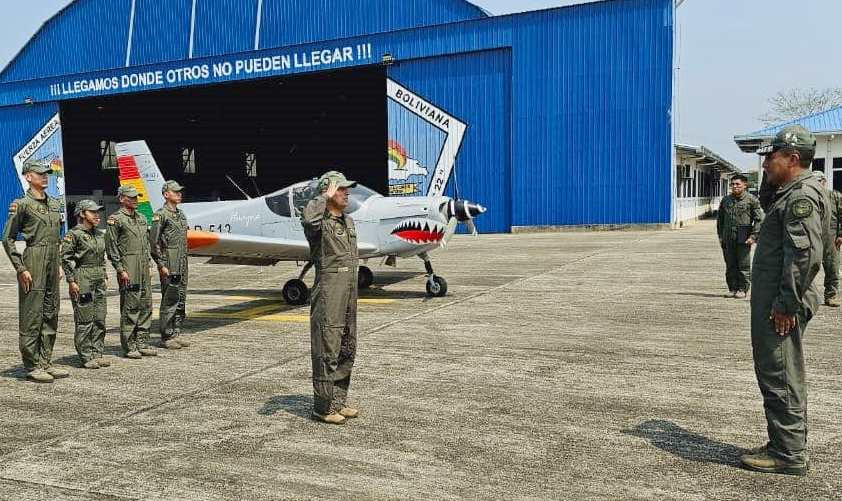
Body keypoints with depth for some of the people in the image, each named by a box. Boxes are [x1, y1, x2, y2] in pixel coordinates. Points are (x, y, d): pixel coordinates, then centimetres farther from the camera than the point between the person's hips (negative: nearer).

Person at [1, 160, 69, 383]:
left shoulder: (55, 204, 14)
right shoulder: (22, 204, -7)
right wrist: (20, 268, -12)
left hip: (52, 263, 7)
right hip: (33, 262, -7)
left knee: (51, 314, 11)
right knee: (32, 316, -2)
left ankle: (45, 362, 19)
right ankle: (32, 366, 5)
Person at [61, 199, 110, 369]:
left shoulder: (99, 234, 14)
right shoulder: (74, 234, -7)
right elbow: (66, 258, -10)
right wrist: (71, 281, -14)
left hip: (99, 280, 7)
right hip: (82, 280, -7)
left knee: (100, 320, 8)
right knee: (85, 320, -4)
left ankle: (97, 353, 16)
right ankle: (86, 357, 3)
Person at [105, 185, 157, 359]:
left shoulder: (141, 218, 17)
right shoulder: (115, 219, -5)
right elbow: (111, 248, -9)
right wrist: (120, 270, -14)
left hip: (144, 269, 7)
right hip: (128, 270, -7)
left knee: (145, 307, 8)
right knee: (129, 309, -4)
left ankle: (142, 344, 16)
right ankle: (129, 347, 2)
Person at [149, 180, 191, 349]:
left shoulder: (181, 215, 16)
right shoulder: (160, 215, -8)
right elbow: (154, 243, -13)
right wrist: (161, 265, -16)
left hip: (182, 267, 8)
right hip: (169, 266, -8)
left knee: (181, 301, 11)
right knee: (169, 301, -4)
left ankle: (176, 334, 19)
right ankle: (166, 337, 3)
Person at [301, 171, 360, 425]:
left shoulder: (348, 221, 16)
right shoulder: (319, 222, -10)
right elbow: (308, 217, -37)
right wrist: (325, 197, -20)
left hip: (349, 285, 9)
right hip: (328, 287, -9)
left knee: (347, 348, 14)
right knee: (327, 349, -4)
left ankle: (339, 401, 25)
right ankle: (323, 407, 5)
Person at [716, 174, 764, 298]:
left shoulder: (752, 200, -1)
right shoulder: (726, 200, 12)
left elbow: (759, 219, -3)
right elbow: (720, 218, 20)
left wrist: (753, 236, -10)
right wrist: (720, 236, 14)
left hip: (743, 239, -4)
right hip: (728, 239, 4)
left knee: (744, 266, 0)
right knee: (730, 266, 8)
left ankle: (743, 289, 9)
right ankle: (732, 288, 17)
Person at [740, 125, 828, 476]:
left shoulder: (802, 196, -15)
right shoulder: (792, 194, 19)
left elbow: (805, 254, -24)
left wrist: (786, 304, -23)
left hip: (781, 306, -11)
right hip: (775, 302, 11)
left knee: (780, 378, -4)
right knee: (782, 377, 17)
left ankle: (789, 455, 6)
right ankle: (788, 446, 28)